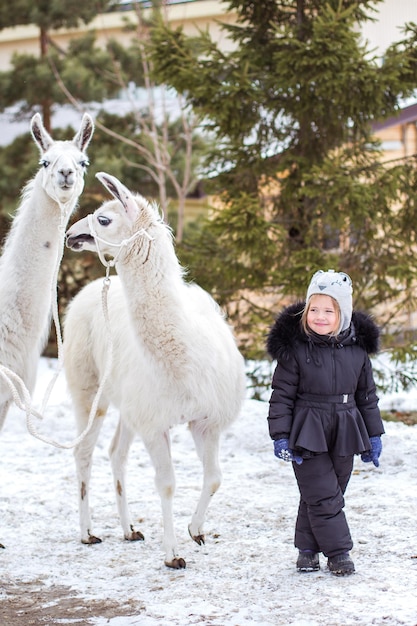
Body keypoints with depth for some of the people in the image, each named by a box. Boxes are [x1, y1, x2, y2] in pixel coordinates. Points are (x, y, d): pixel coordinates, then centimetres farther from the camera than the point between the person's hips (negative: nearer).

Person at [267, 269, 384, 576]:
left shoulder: (357, 348, 2)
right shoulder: (294, 347, -9)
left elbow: (367, 395, 11)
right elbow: (282, 394, -6)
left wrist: (373, 434, 12)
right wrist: (280, 435, -10)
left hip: (344, 435, 4)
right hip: (308, 434, -4)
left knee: (331, 493, 10)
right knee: (322, 495, -6)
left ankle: (308, 546, 23)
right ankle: (338, 550, 5)